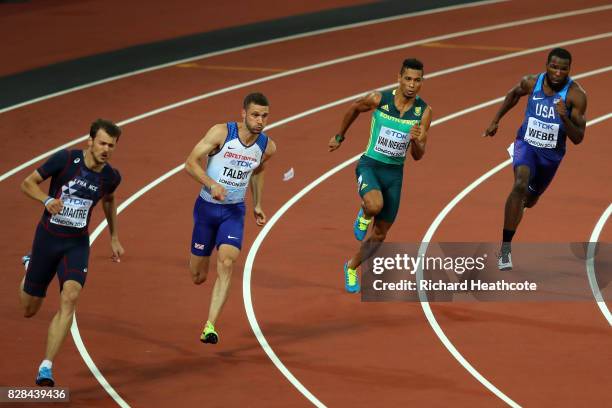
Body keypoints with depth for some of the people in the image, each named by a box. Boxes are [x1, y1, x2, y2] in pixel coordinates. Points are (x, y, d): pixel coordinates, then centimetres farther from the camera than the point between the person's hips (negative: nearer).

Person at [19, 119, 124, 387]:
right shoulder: (65, 159, -16)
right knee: (29, 310, 9)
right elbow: (28, 183, -7)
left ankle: (46, 367, -23)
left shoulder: (111, 176, -4)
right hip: (47, 238, -1)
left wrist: (114, 238, 22)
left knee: (70, 297, -26)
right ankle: (30, 268, 46)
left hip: (76, 244, 1)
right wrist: (47, 200, -27)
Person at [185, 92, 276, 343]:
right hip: (207, 207, -2)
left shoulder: (267, 147, -4)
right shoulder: (222, 133, -17)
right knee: (198, 277, 7)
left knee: (226, 264, -22)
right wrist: (212, 184, -32)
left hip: (234, 211, 2)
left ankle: (210, 327, -23)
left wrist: (257, 205, 18)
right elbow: (191, 163, -17)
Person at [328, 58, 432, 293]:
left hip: (395, 173, 3)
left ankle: (352, 267, 36)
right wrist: (340, 136, 20)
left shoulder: (423, 111, -8)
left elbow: (418, 156, -6)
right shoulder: (379, 99, -13)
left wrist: (416, 141, -28)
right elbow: (354, 108, 10)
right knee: (375, 205, -36)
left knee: (379, 234, 10)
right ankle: (364, 215, 2)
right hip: (370, 165, -3)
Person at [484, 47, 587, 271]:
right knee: (520, 185, -30)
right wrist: (496, 120, 14)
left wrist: (564, 118, -39)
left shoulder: (576, 95, -21)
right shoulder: (531, 83, -15)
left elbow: (578, 139, -21)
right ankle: (505, 248, -27)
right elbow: (514, 94, 11)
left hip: (551, 154, 1)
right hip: (526, 144, -1)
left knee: (530, 199, 21)